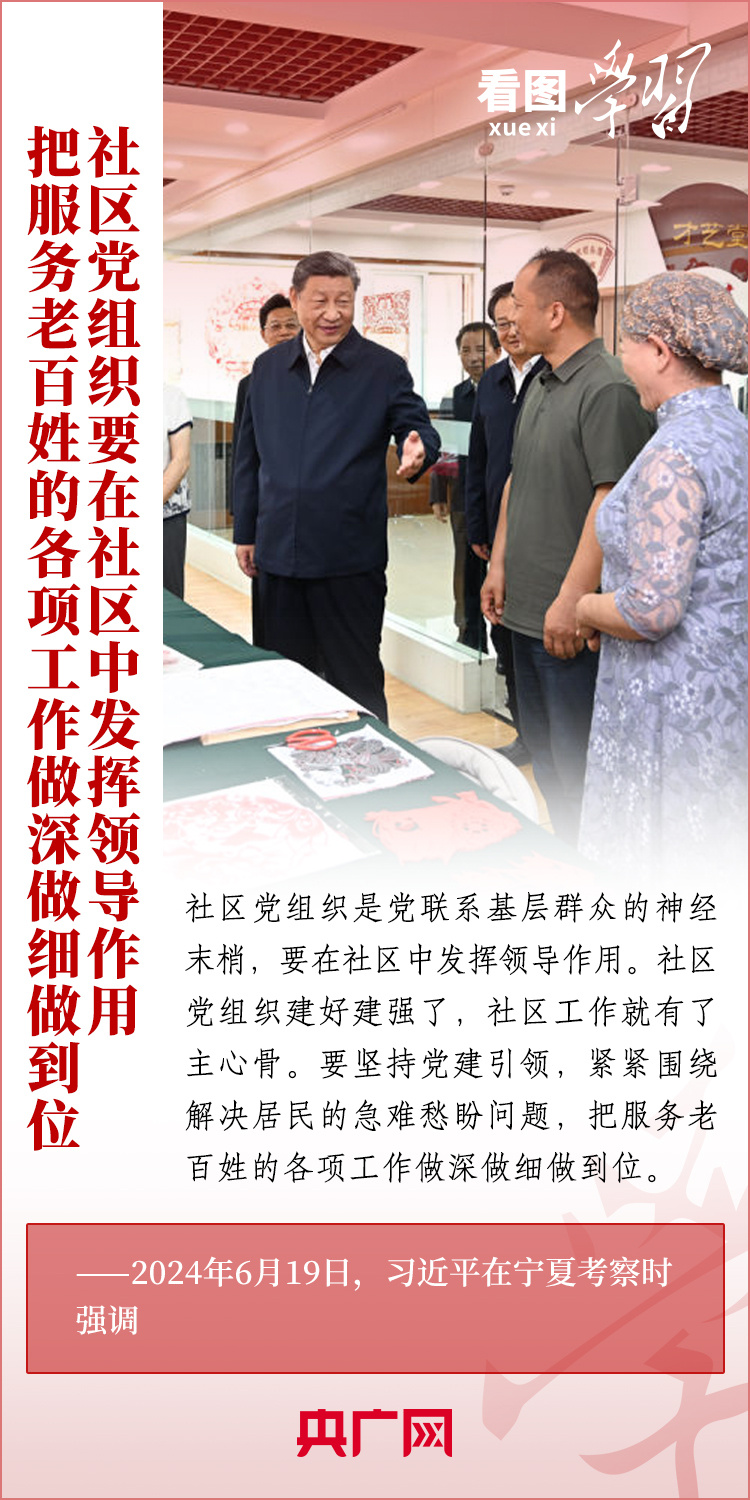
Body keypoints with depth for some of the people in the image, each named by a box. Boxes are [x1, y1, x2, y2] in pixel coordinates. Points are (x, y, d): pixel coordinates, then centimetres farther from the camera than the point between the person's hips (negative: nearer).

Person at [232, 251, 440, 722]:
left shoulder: (384, 368, -2)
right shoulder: (268, 367, 10)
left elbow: (419, 430, -2)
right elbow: (250, 456, 15)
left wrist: (418, 449, -27)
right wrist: (246, 532, 14)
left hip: (351, 559, -4)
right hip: (280, 554, 4)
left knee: (357, 682, 4)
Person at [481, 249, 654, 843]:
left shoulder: (608, 389, -17)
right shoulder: (542, 386, 13)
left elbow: (613, 502, -22)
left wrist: (572, 599, -24)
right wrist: (500, 563, 15)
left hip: (571, 620, -10)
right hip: (526, 608, 10)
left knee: (577, 761, -1)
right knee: (543, 748, 19)